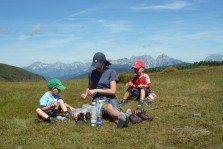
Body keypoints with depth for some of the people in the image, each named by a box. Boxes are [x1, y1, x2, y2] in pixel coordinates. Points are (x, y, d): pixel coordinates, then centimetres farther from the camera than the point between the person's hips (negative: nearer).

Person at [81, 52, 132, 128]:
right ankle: (124, 116, -69)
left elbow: (113, 91, -7)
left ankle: (122, 120, -71)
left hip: (110, 98, 1)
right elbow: (89, 87, 28)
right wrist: (85, 94, 6)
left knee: (115, 110, -37)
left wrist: (96, 90, -10)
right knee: (108, 107, -39)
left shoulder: (111, 72, 1)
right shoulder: (92, 73, 11)